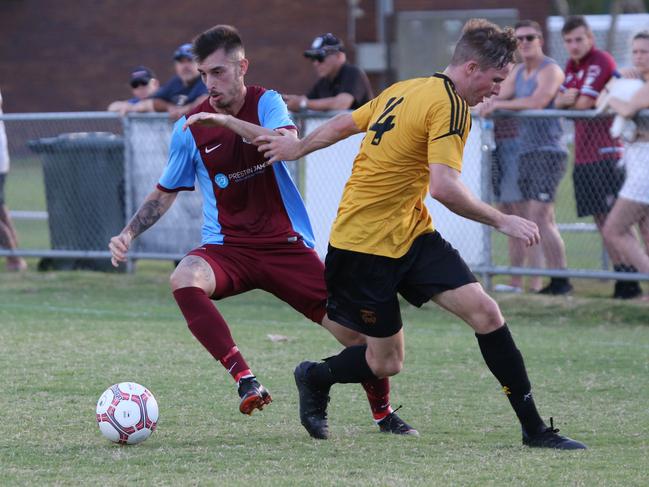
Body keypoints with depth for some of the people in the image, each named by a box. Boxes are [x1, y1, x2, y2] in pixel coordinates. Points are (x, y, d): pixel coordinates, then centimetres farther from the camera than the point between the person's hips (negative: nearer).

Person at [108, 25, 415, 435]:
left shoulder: (267, 104, -3)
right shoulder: (190, 128, 0)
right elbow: (165, 193, 12)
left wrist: (228, 122, -34)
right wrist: (129, 234, -2)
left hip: (286, 245, 0)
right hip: (227, 248, 1)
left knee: (357, 331, -7)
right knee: (184, 280, -35)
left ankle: (384, 413, 21)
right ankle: (245, 381, -35)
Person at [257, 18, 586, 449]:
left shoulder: (403, 91, 10)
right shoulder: (450, 106, -17)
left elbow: (343, 124, 21)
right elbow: (445, 187, -27)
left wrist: (298, 147, 36)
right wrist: (502, 221, -18)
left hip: (413, 235, 9)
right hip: (365, 246, -9)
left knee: (485, 312, -7)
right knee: (387, 362, 0)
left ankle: (534, 428, -7)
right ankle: (315, 378, 31)